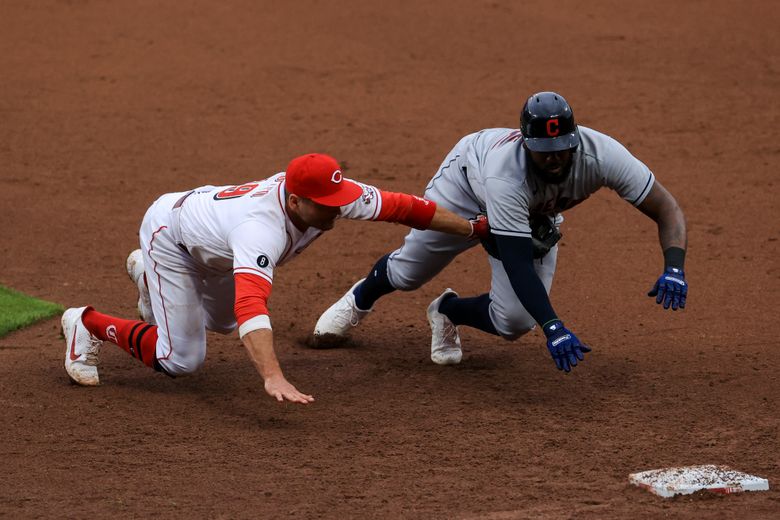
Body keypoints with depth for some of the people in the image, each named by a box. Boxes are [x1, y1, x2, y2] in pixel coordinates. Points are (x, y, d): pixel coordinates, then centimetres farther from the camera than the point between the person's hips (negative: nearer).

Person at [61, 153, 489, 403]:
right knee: (181, 361, -10)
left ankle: (148, 274, 51)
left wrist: (475, 228, -10)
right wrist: (273, 378, -73)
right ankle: (87, 324, 8)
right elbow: (251, 306, -61)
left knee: (224, 322, 29)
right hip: (168, 228, -8)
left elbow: (404, 207, -17)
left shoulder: (332, 195, -28)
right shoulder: (261, 228, -48)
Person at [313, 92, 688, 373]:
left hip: (537, 219, 3)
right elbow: (517, 265, -49)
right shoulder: (507, 173, -48)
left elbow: (667, 209, -34)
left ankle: (449, 312, 25)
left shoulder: (601, 154, -40)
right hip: (470, 179, -3)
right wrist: (553, 327, -59)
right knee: (407, 273, 14)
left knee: (515, 322, -8)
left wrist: (673, 268, -52)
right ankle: (362, 298, 52)